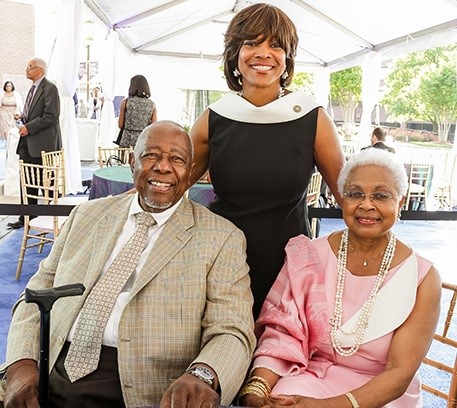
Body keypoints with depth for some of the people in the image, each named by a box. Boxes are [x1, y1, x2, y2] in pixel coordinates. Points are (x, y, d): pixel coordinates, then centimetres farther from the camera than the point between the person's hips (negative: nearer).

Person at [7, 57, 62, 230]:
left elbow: (51, 116, -19)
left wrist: (28, 127, -17)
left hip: (43, 144, -9)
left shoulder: (49, 88, -11)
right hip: (27, 144, 9)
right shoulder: (33, 88, 18)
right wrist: (22, 117, 8)